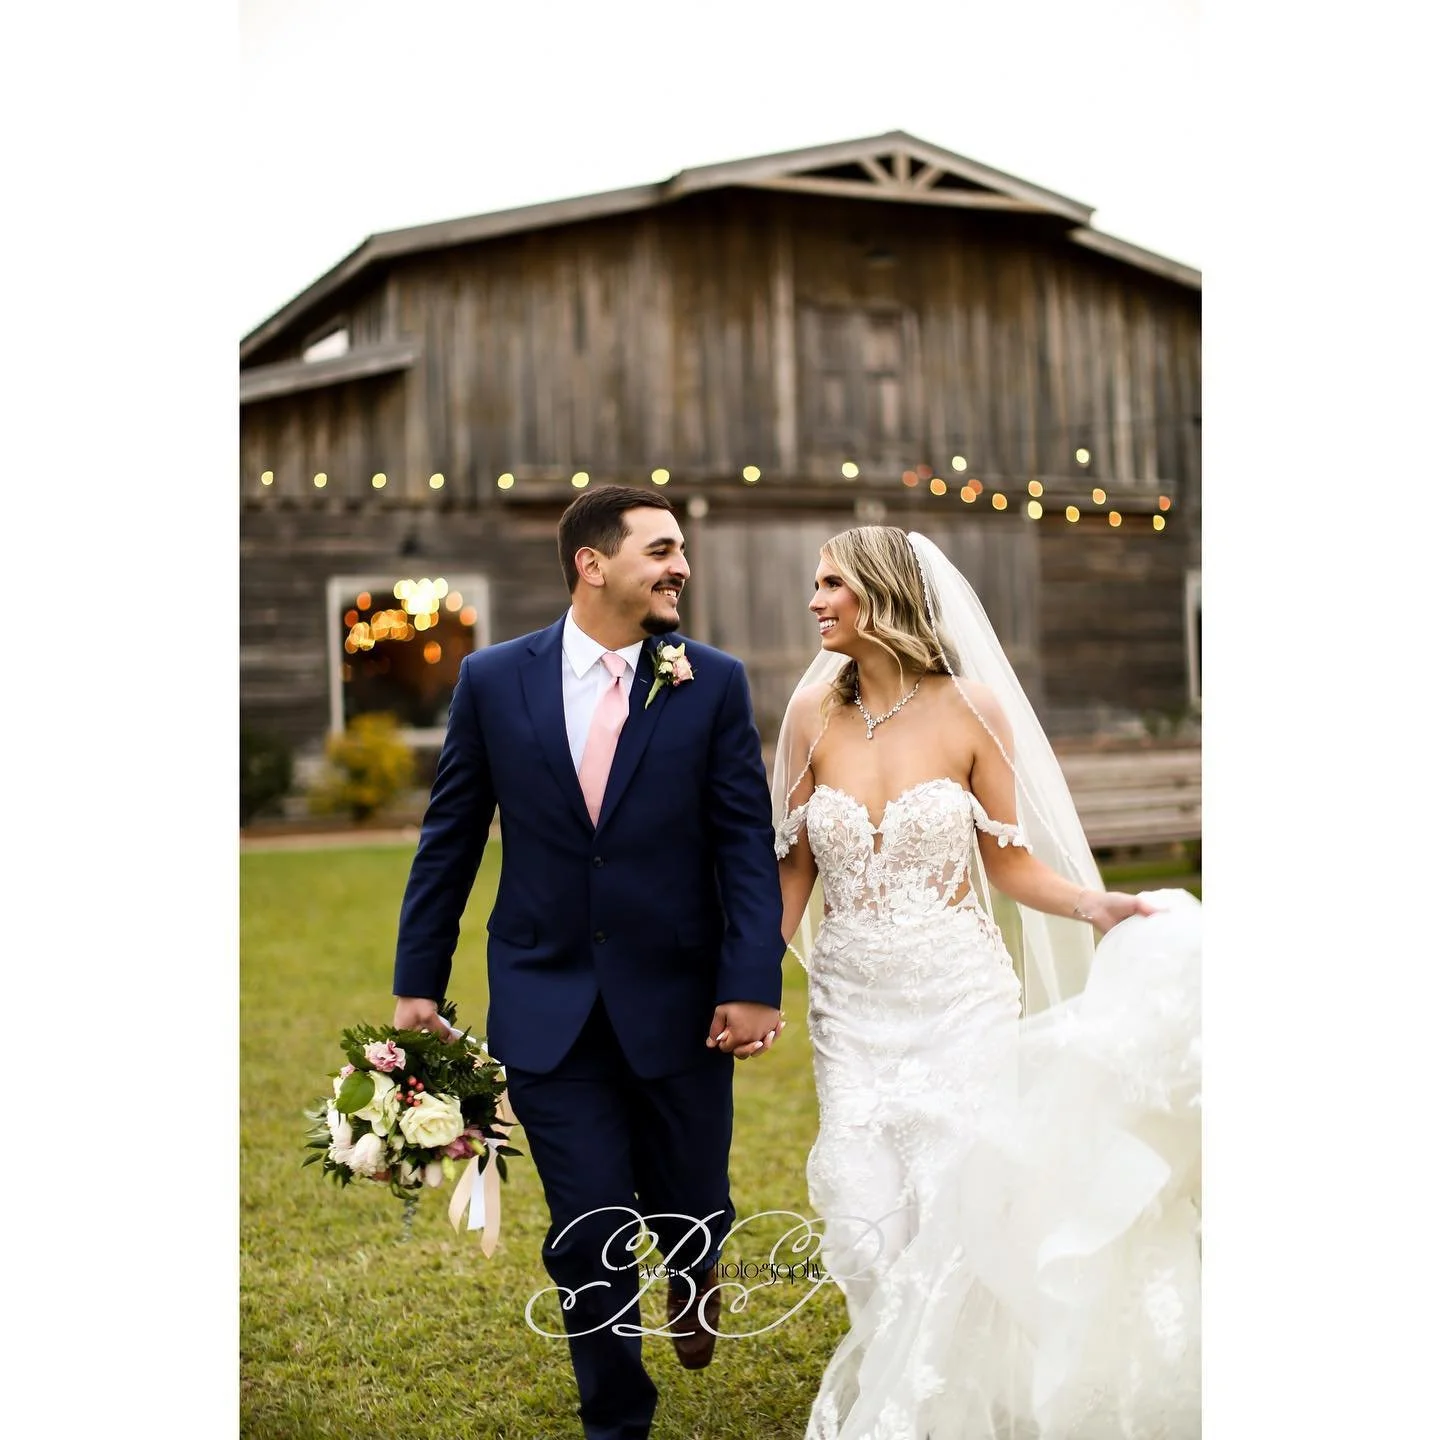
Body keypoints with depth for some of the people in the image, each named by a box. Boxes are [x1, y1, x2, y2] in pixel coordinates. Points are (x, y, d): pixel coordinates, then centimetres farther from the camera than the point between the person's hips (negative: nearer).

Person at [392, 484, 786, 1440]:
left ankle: (694, 1271, 52)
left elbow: (748, 843, -5)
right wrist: (417, 982, 3)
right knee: (588, 1238, 5)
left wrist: (752, 985, -14)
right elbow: (450, 838, 4)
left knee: (690, 1211, 13)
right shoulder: (494, 679, -1)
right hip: (547, 1005, 0)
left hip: (678, 1005, 0)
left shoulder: (713, 683, -3)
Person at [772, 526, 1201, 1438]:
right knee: (865, 1216, 1)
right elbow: (797, 863, 7)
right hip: (854, 1000, 2)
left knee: (955, 1205, -2)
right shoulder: (814, 711, 0)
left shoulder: (971, 708, -8)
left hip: (961, 995, -2)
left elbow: (1007, 859, -2)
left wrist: (1102, 906, -17)